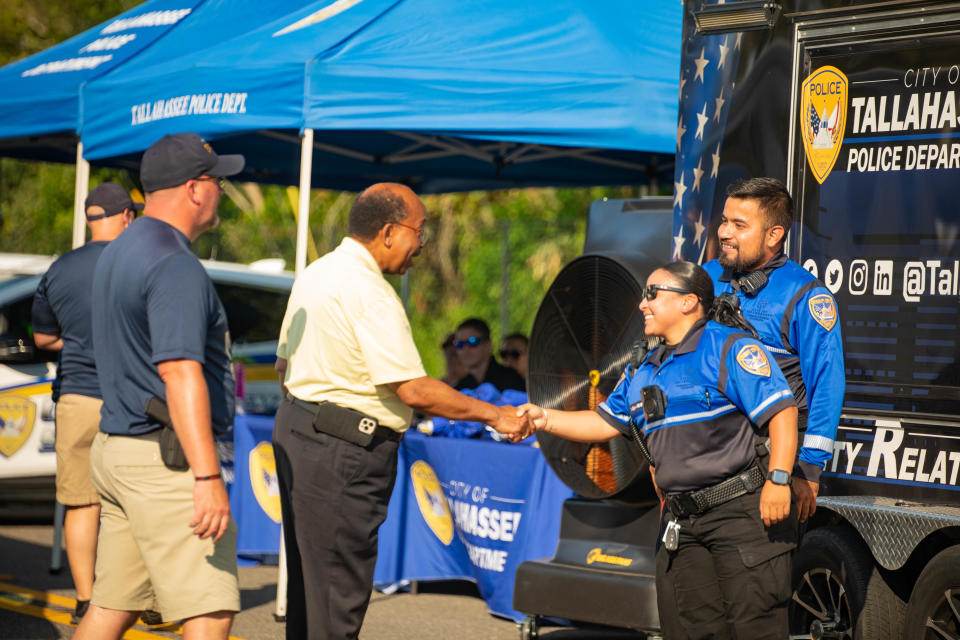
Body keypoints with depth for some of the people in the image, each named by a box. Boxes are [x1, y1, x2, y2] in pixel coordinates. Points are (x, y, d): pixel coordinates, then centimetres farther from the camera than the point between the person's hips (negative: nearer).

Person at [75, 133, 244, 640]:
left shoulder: (117, 254, 16)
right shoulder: (175, 265, -16)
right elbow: (180, 374, -25)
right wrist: (207, 478, -30)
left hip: (114, 446, 10)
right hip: (166, 460, -10)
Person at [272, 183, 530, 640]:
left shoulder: (315, 274, 12)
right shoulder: (369, 293, -18)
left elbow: (284, 364, 21)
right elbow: (413, 390, -21)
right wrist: (495, 416, -13)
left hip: (296, 428, 10)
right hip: (343, 450, -10)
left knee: (308, 577, 16)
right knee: (338, 590, -6)